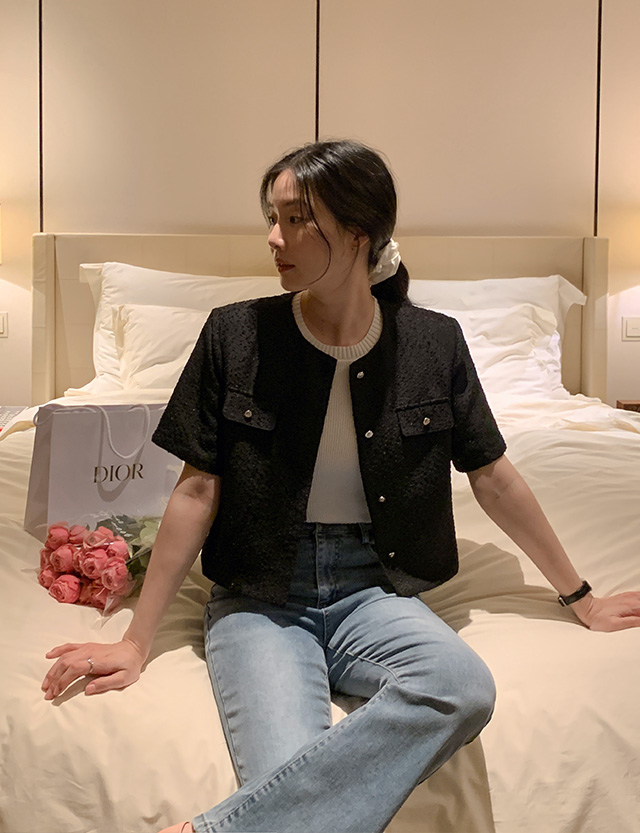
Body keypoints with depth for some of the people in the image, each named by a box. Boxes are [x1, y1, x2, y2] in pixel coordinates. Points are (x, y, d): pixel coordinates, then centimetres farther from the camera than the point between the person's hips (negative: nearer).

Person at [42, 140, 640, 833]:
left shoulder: (434, 343, -1)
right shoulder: (235, 335, -5)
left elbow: (493, 479, 8)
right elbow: (198, 490, -1)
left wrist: (581, 600, 15)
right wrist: (137, 642, 0)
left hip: (371, 590, 3)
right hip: (259, 595, -2)